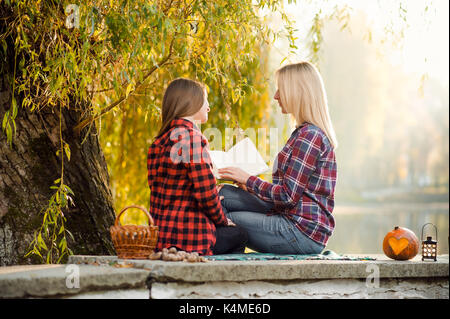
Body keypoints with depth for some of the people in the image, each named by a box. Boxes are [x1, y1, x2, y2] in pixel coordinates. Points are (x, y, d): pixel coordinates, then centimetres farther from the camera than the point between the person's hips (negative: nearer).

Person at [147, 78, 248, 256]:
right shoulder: (193, 137, -15)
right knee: (240, 234, 16)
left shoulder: (159, 142, 12)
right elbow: (206, 193, -17)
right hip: (189, 237, -8)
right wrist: (222, 221, 3)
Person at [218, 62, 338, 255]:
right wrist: (251, 185, 12)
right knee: (224, 195, 5)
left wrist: (248, 180, -7)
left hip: (303, 232, -10)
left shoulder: (309, 135, -17)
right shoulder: (308, 132, 16)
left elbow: (288, 196, -19)